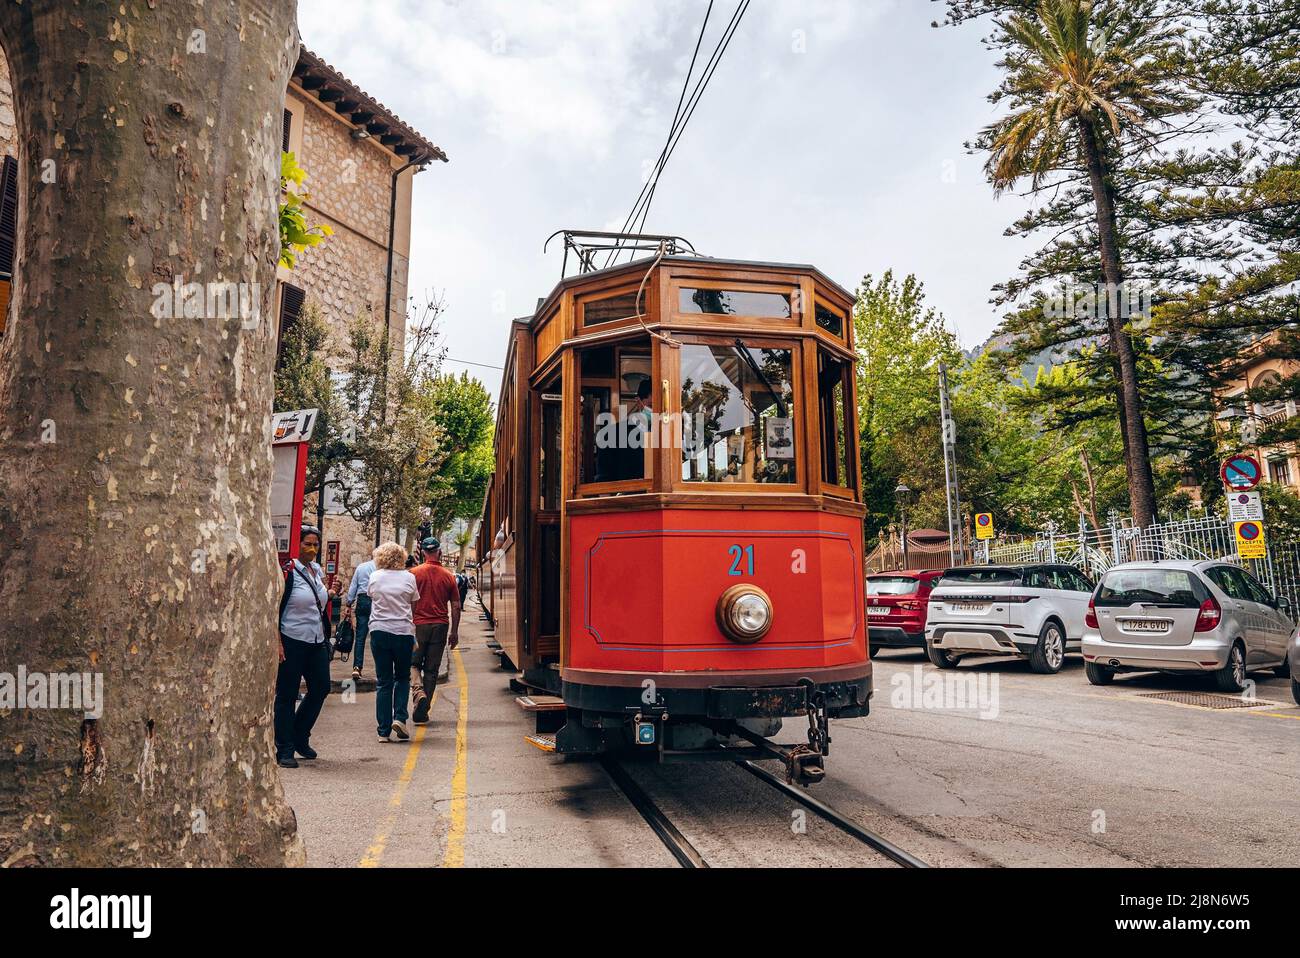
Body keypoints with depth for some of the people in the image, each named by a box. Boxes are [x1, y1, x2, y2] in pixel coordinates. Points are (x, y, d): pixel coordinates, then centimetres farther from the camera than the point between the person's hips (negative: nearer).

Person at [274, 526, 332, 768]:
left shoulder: (318, 571, 11)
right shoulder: (288, 571, -10)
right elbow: (275, 608, -13)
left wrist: (327, 637, 16)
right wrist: (277, 643, -17)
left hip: (317, 642, 7)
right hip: (292, 642, -7)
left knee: (321, 688, 9)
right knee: (287, 695, 1)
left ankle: (300, 738, 27)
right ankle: (284, 750, 10)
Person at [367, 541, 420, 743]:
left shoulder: (375, 577, 1)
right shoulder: (408, 578, -1)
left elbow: (372, 598, 14)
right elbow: (414, 607, 6)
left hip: (379, 631, 1)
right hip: (403, 632, -1)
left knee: (383, 682, 6)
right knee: (402, 677, 17)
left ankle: (384, 731, 6)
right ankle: (399, 717, -1)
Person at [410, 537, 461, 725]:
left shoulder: (415, 573, -3)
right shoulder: (448, 576, 2)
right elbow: (456, 607, 4)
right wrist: (454, 632, 12)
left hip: (419, 625, -2)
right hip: (440, 626, 2)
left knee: (414, 664, 14)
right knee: (431, 670, 8)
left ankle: (419, 691, -14)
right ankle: (422, 712, 10)